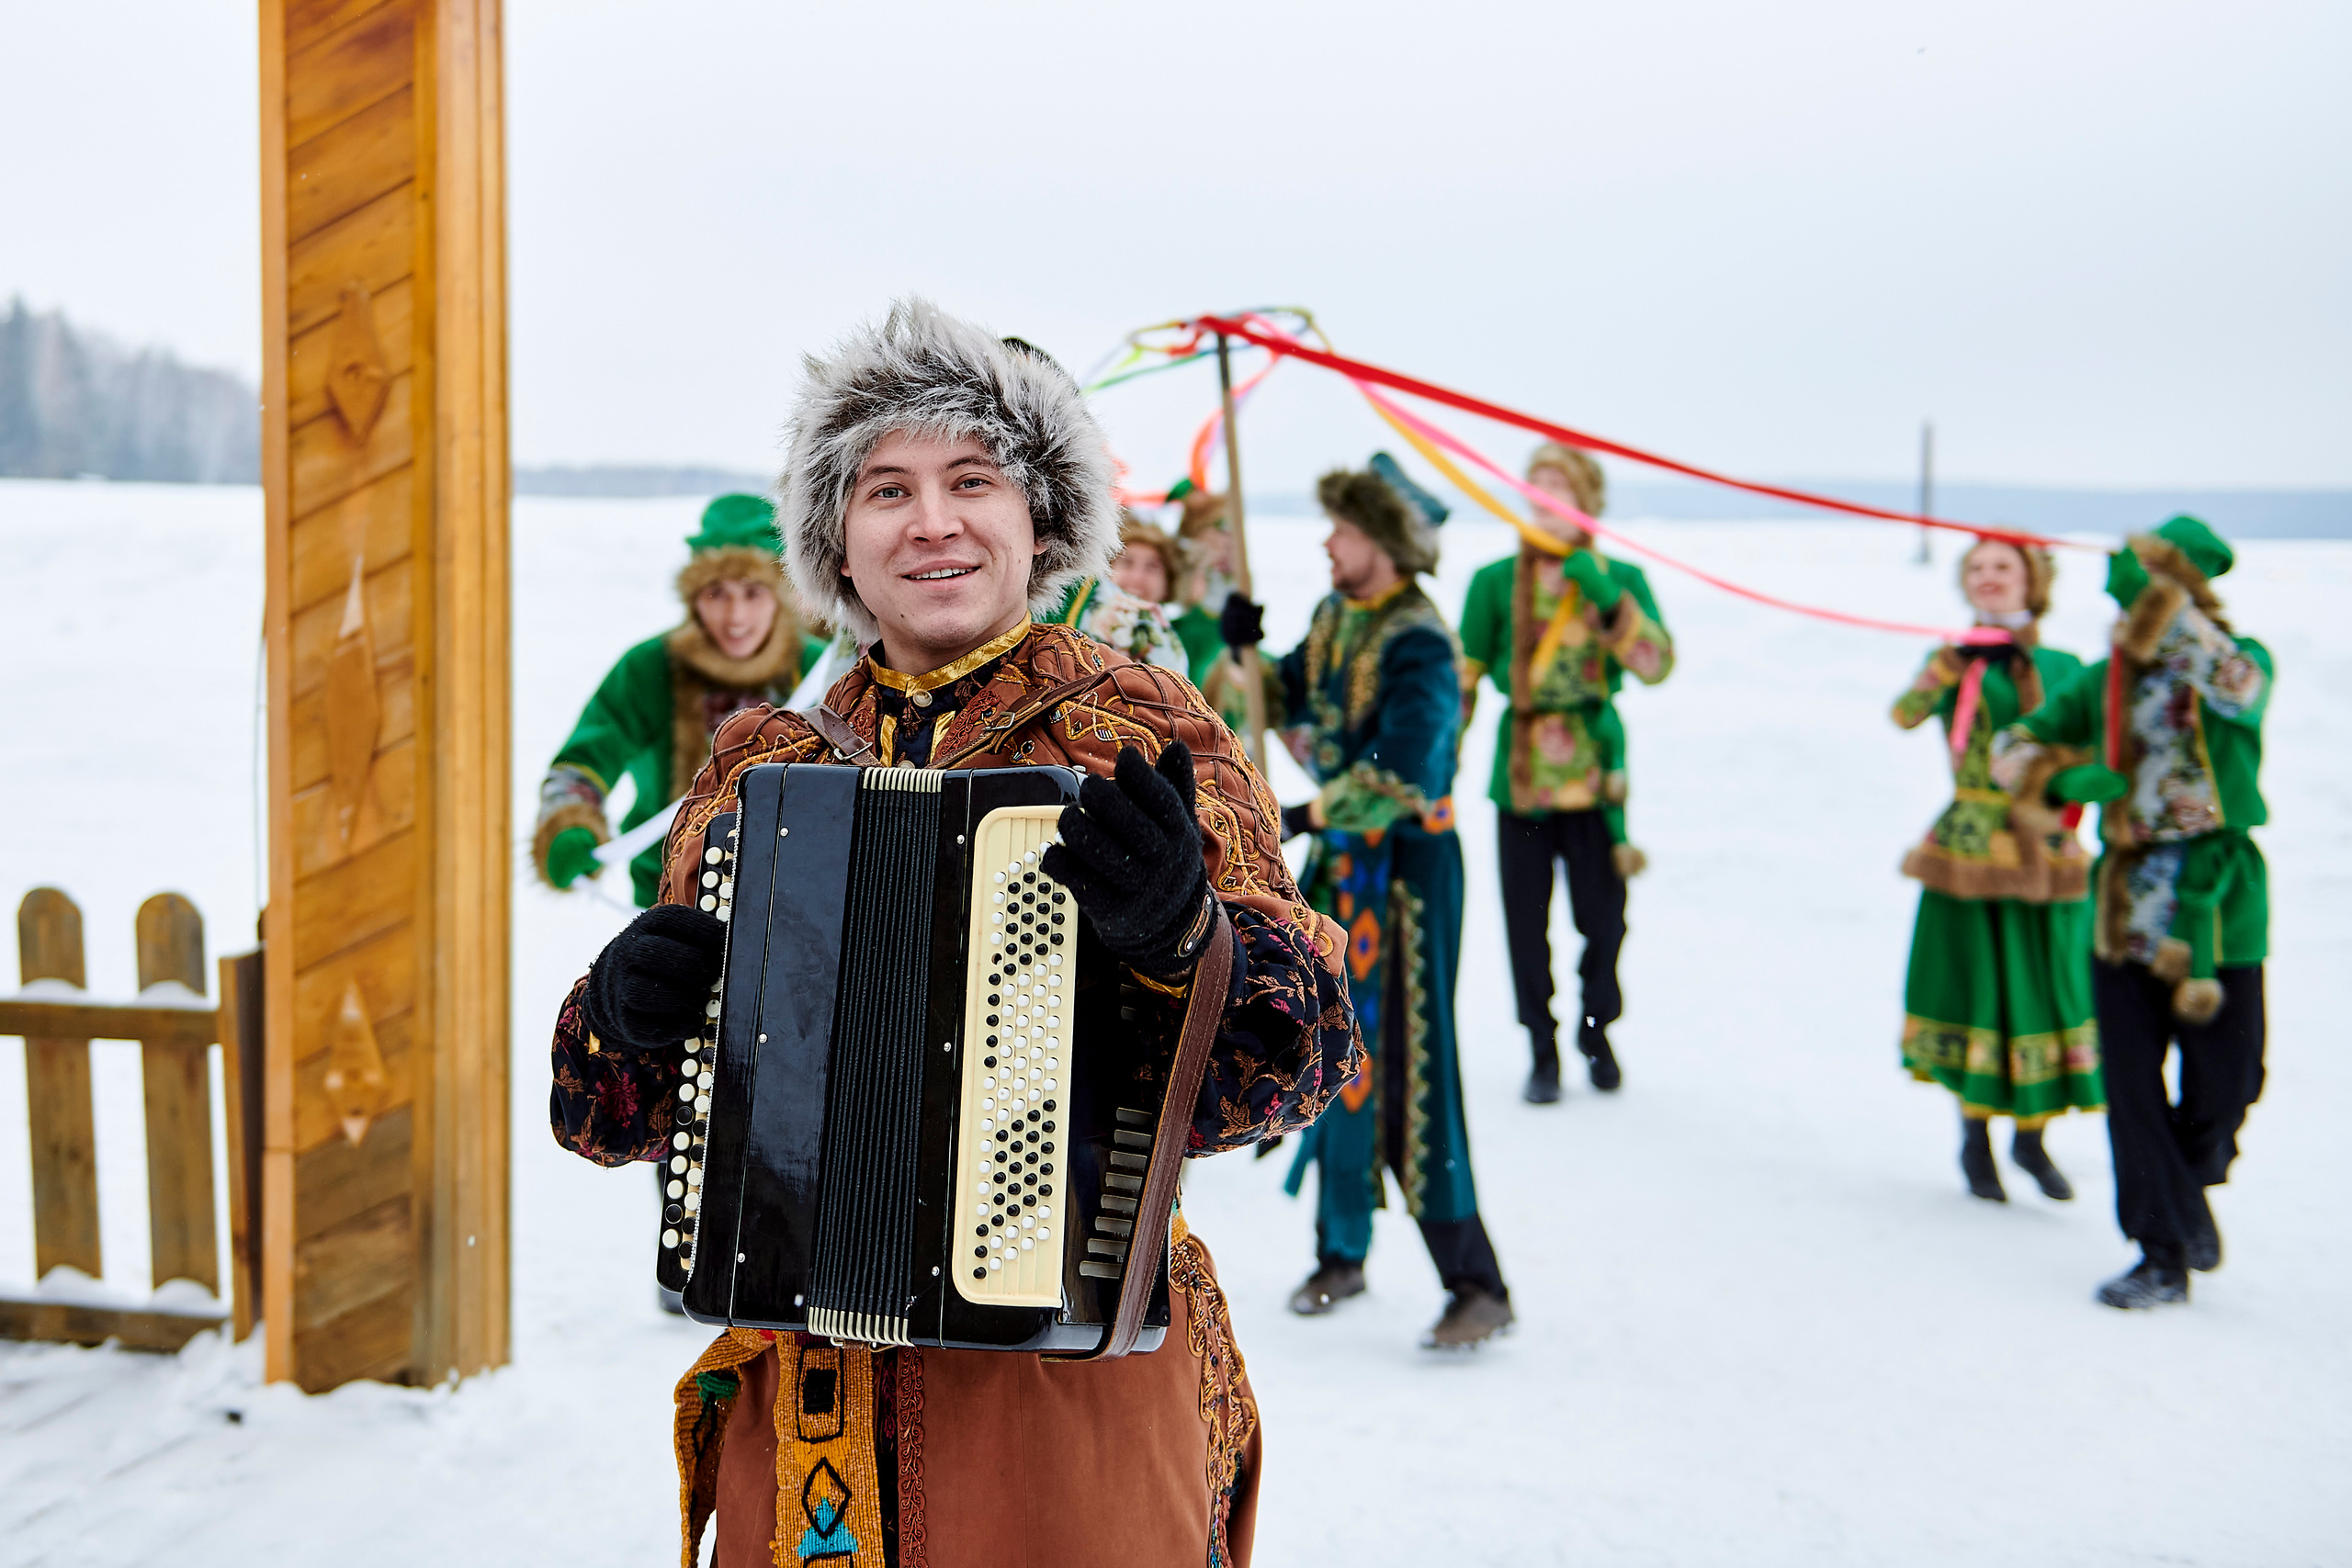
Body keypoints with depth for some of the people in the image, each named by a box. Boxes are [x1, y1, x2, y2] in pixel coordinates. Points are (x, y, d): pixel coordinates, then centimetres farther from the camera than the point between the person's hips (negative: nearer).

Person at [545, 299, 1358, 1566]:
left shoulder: (1140, 737, -3)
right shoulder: (760, 771, 9)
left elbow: (1303, 1046, -13)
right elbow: (615, 1112, 13)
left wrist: (1179, 934, -32)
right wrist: (625, 1015, -9)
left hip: (1074, 1374, -3)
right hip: (802, 1396, 3)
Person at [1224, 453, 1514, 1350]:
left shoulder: (1418, 642, -18)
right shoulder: (1333, 617, 8)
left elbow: (1399, 775, -27)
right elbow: (1287, 704, 19)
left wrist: (1303, 818, -30)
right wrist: (1245, 653, 1)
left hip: (1407, 863, -8)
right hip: (1339, 857, 8)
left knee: (1409, 1072, -9)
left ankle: (1476, 1286, 0)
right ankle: (1341, 1253, 28)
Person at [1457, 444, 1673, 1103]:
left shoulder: (1620, 579, 3)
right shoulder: (1495, 581, 1)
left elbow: (1656, 664, -11)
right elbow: (1463, 677, 2)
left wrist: (1604, 594, -21)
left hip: (1594, 770, 0)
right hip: (1519, 772, 0)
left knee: (1602, 915, 3)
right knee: (1526, 921, 3)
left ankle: (1596, 1030, 32)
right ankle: (1542, 1053, 22)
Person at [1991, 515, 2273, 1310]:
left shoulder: (2242, 659, -4)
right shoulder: (2105, 682, 4)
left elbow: (2239, 689, -29)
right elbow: (2009, 750, 3)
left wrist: (2163, 602, -34)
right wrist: (2065, 777, -17)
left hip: (2219, 903, -2)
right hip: (2127, 908, 2)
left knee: (2221, 1082, 7)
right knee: (2131, 1085, 1)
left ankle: (2188, 1188, 40)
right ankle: (2165, 1252, 15)